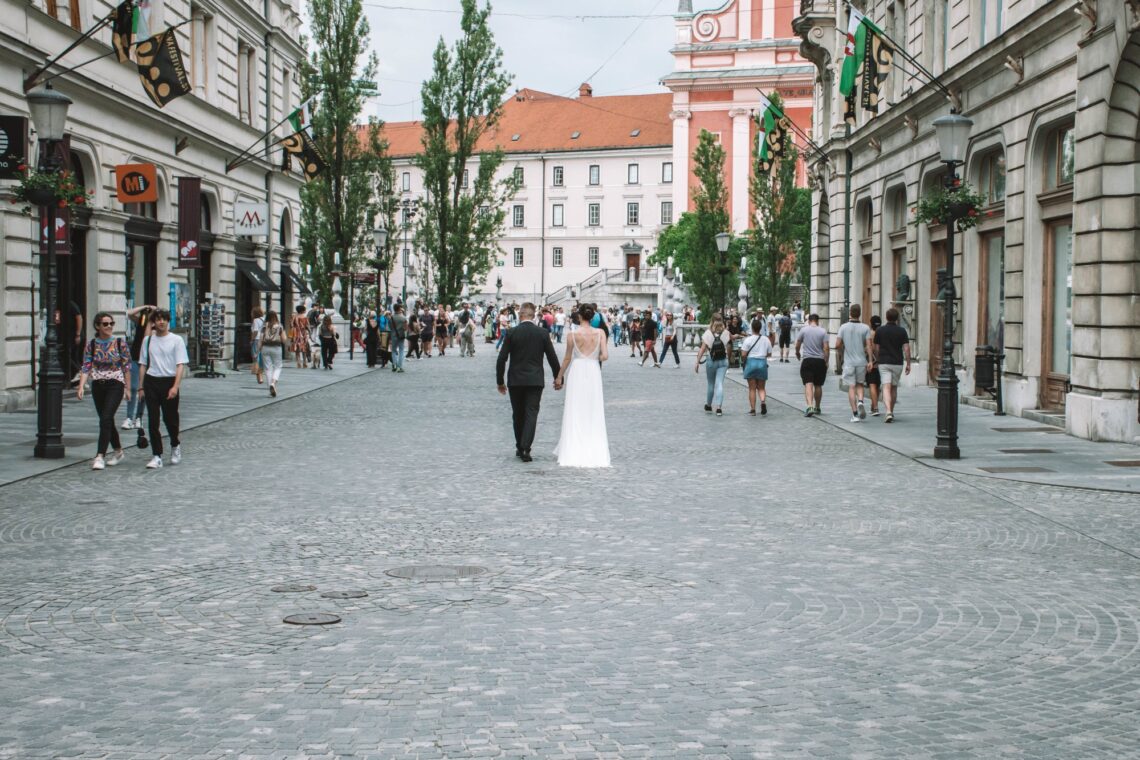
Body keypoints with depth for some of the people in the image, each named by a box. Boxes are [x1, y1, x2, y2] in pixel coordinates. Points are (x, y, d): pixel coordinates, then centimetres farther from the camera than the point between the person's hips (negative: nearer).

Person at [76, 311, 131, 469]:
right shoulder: (91, 344, 2)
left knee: (105, 420, -15)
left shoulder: (120, 343, -3)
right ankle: (119, 452, 30)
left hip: (115, 385, -4)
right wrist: (81, 387, -14)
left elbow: (127, 367, 0)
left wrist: (128, 388, -2)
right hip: (97, 386, 4)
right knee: (107, 421, 12)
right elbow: (86, 367, -2)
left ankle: (100, 456, -18)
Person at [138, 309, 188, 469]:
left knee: (170, 418, 5)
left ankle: (175, 445, 35)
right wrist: (141, 387, 7)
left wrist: (175, 387, -17)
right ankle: (156, 456, 2)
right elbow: (143, 364, 12)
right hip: (151, 382, 2)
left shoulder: (176, 340, -2)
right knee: (153, 420, -1)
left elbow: (181, 365, -7)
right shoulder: (148, 340, 8)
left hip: (169, 381, -2)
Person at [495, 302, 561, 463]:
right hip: (535, 381, 0)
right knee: (531, 414, -2)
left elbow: (502, 359, -6)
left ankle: (520, 448, 23)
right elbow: (552, 358, 4)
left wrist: (500, 381, 4)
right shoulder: (543, 333, -2)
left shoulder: (511, 333, -6)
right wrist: (558, 378, 17)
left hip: (515, 380, 0)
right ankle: (525, 449, -15)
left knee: (518, 415, 14)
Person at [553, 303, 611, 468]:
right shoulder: (600, 333, -3)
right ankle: (595, 453, 10)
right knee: (594, 414, 9)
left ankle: (573, 452, 7)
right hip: (594, 373, 1)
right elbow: (605, 356, -10)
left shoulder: (573, 335, -6)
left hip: (577, 373, -1)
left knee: (574, 414, 6)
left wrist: (559, 377, 12)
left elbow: (567, 358, 1)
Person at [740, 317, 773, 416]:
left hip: (751, 363, -2)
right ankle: (763, 401, -17)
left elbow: (743, 354, -10)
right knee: (761, 388, 12)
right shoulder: (766, 340, 2)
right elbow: (769, 354, 7)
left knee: (752, 388, 6)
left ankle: (752, 409, 6)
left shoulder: (748, 340, -8)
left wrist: (743, 361, 10)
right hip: (762, 363, 2)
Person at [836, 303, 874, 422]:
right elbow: (868, 345, -8)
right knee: (859, 384, 17)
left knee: (851, 387, 1)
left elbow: (837, 345, -3)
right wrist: (870, 361, -7)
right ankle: (860, 401, -11)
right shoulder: (865, 328, -2)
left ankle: (855, 413, -7)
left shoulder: (843, 327, -1)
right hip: (861, 361, 1)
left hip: (849, 362, -1)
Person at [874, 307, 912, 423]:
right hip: (897, 363, 1)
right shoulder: (902, 331, -2)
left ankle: (888, 412, -27)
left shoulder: (880, 331, -2)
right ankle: (891, 412, 26)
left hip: (884, 363, -1)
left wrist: (878, 360, 20)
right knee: (894, 388, 16)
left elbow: (876, 349, 4)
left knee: (886, 388, -8)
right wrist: (908, 364, 1)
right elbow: (906, 349, -6)